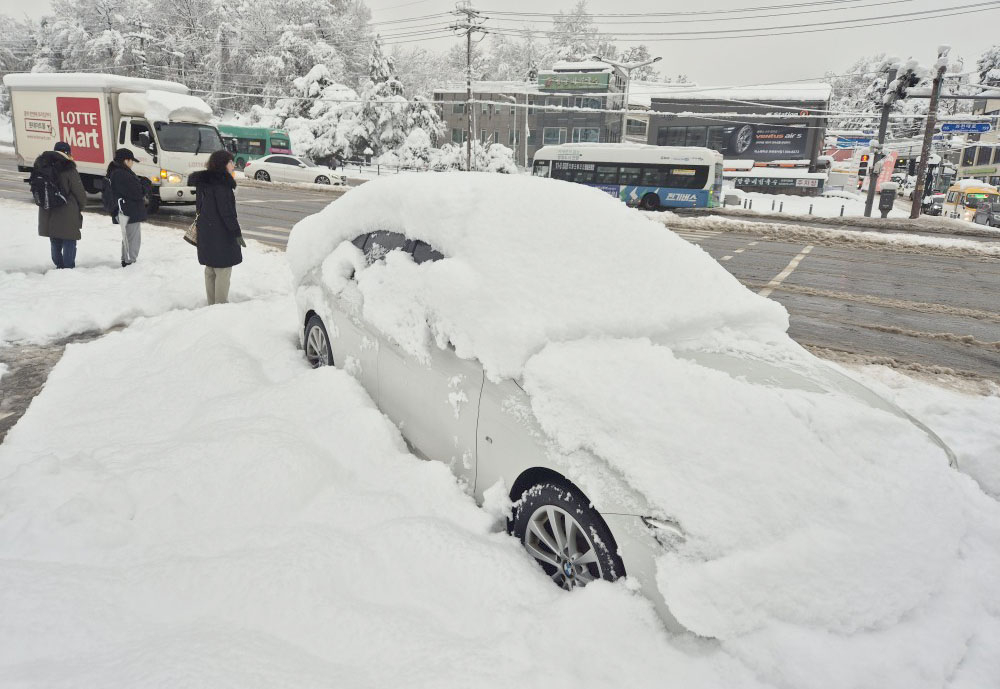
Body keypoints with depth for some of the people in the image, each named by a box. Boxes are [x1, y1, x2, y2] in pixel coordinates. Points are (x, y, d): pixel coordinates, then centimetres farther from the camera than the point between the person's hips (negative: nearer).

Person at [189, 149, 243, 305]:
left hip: (206, 233, 10)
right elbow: (227, 211, -21)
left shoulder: (204, 181, 11)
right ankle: (221, 304, -1)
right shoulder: (221, 184, -18)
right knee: (223, 270, -3)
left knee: (210, 269, 16)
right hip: (221, 234, -10)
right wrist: (237, 232, -17)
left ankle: (212, 304, 24)